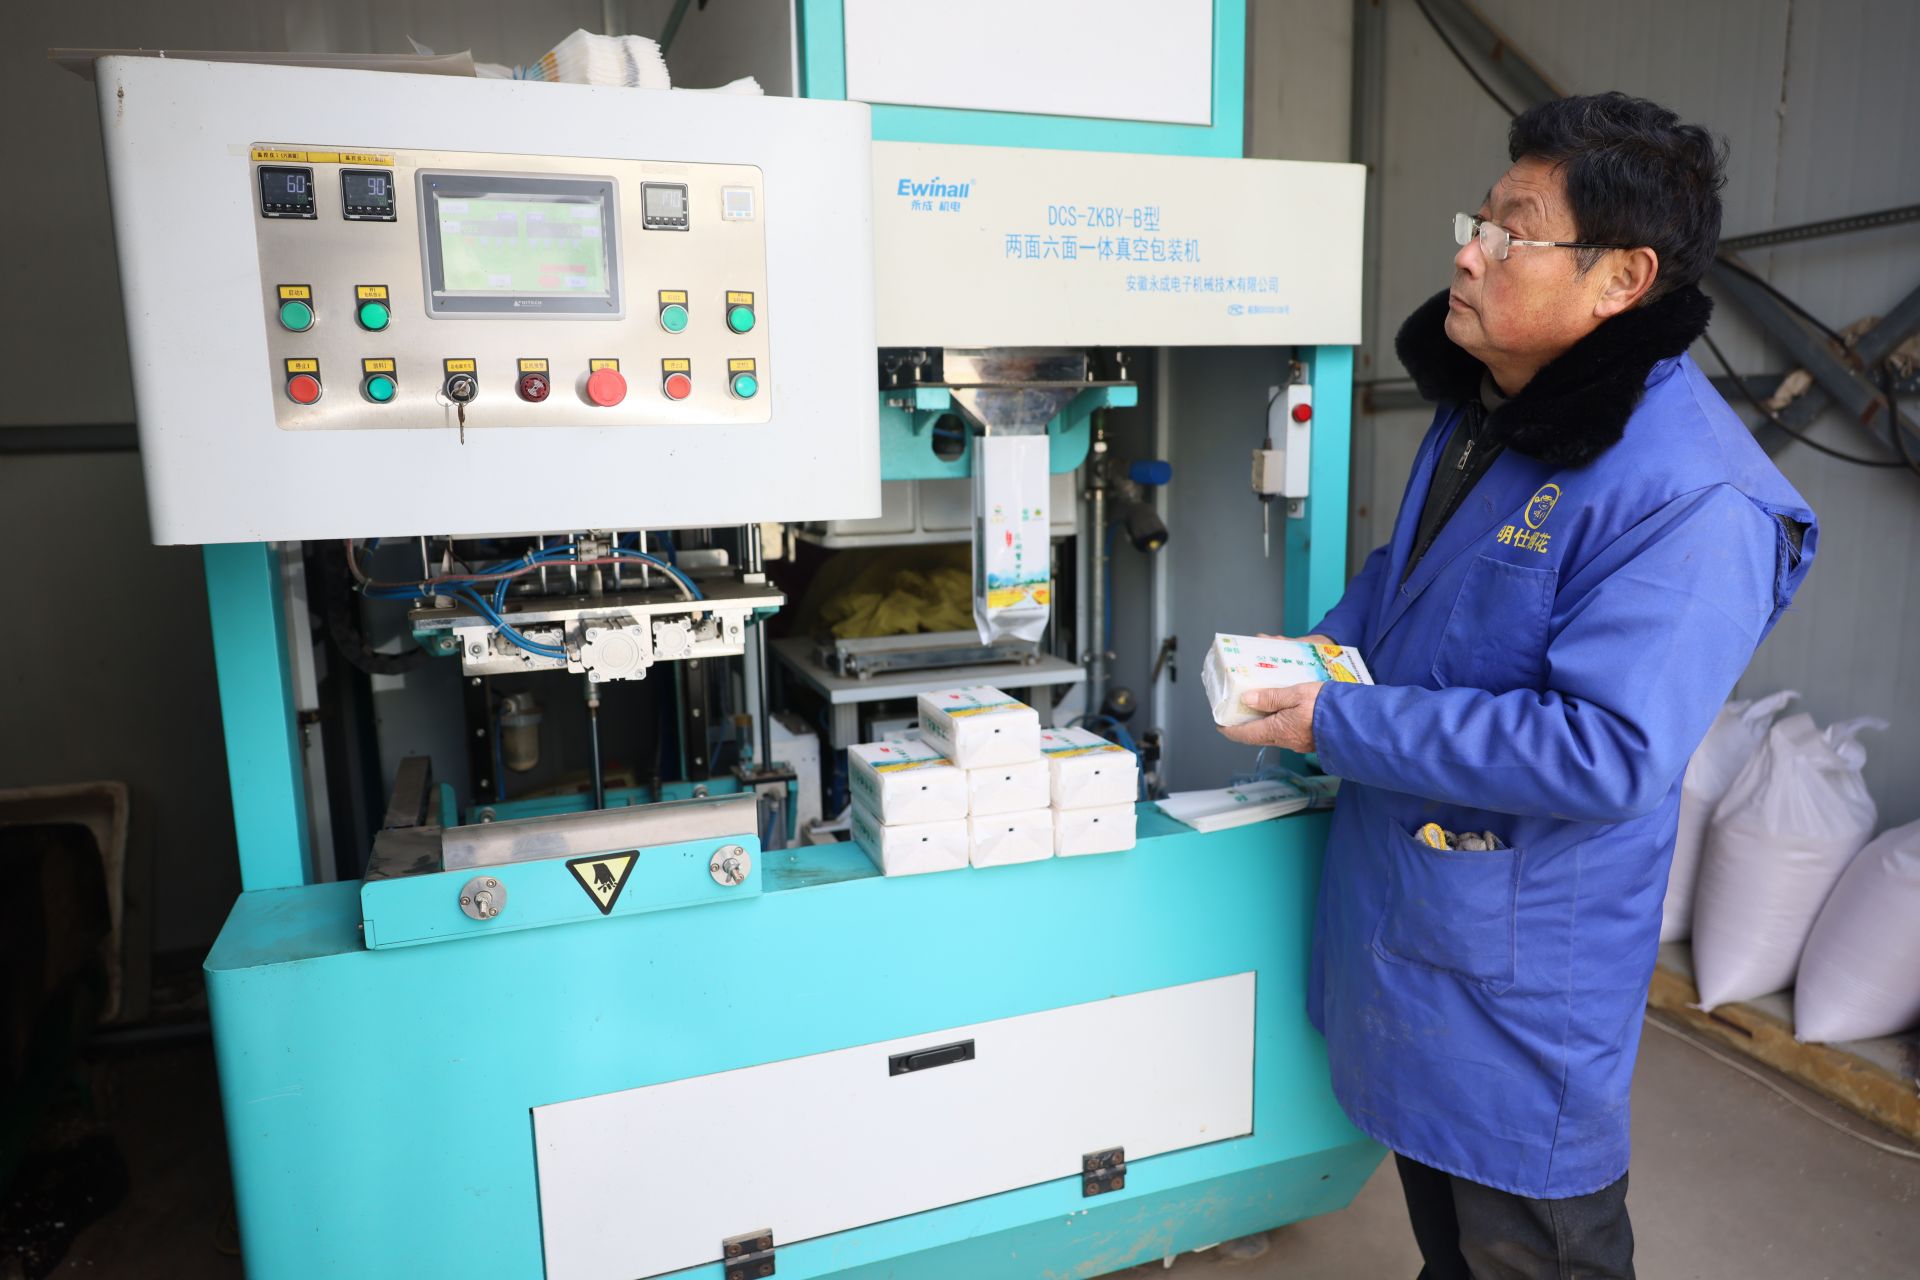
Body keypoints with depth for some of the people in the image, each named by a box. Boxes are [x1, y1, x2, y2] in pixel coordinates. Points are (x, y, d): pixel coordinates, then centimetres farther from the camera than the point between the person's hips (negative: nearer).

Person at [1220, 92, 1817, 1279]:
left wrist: (1341, 725, -27)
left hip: (1520, 951, -8)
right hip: (1401, 899, 8)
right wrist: (1329, 643, 0)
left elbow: (1608, 754, -30)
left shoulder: (1691, 495, -27)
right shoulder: (1488, 402, 3)